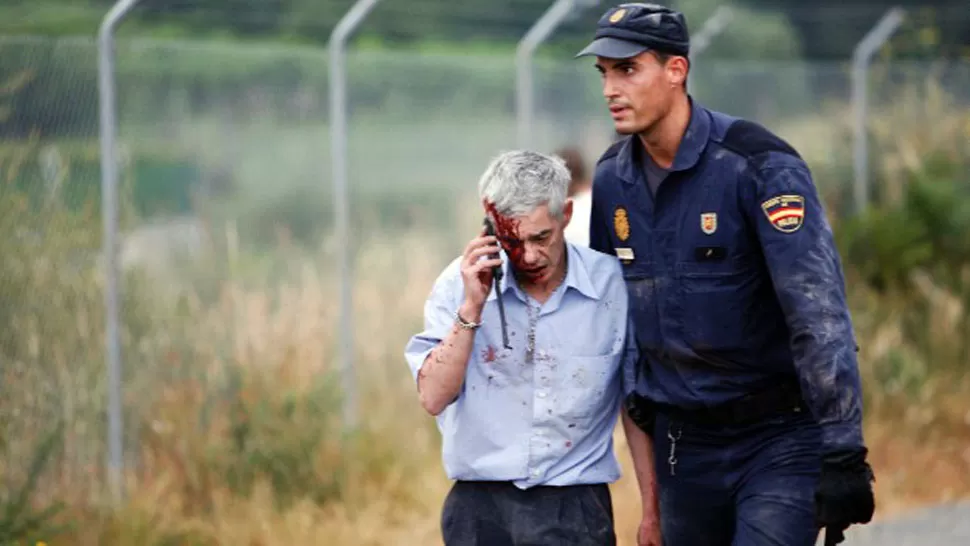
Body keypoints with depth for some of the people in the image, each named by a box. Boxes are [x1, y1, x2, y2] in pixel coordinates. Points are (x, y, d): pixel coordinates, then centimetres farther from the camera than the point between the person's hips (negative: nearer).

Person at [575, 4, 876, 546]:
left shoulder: (758, 165, -17)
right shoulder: (612, 177, 3)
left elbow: (818, 312, -22)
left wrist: (842, 455, -27)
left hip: (779, 438, -6)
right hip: (683, 441, 6)